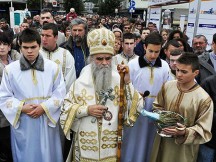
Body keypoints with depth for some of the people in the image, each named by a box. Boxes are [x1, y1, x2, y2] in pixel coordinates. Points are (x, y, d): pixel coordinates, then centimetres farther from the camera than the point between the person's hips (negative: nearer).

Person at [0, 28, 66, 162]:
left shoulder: (53, 67, -2)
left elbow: (60, 93, -2)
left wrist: (44, 107, -15)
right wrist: (21, 108, -14)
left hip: (47, 122, 0)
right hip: (22, 124, 0)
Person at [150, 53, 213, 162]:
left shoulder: (204, 99, -17)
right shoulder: (167, 86, -4)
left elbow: (204, 131, -11)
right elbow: (157, 106, 12)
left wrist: (185, 132, -26)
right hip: (162, 141, 4)